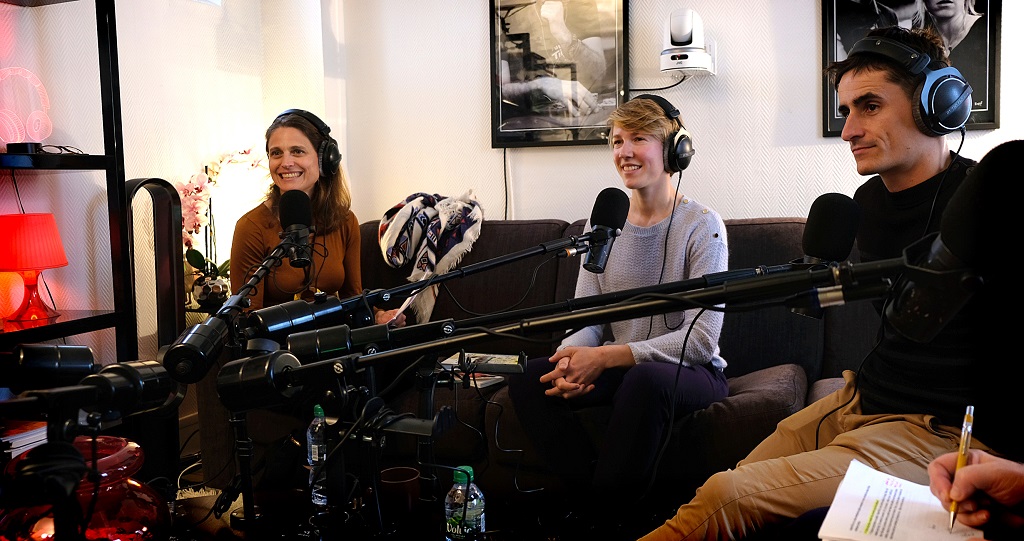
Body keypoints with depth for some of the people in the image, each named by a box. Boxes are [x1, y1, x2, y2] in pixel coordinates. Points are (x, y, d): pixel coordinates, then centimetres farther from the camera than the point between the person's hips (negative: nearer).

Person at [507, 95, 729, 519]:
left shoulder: (703, 226, -9)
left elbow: (701, 339, -16)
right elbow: (586, 319, 4)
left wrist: (605, 357, -24)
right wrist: (572, 359, -21)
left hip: (690, 371, -4)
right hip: (617, 370, 5)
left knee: (645, 378, -38)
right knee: (527, 378, -20)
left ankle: (609, 509, -19)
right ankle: (592, 498, -10)